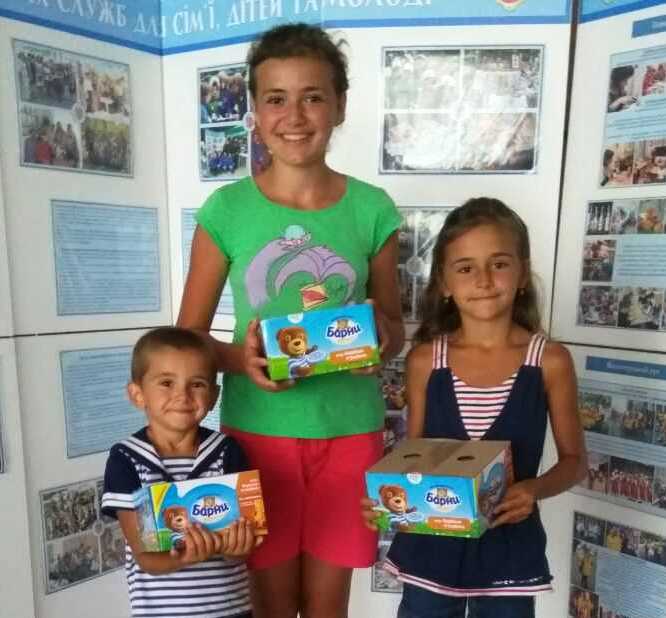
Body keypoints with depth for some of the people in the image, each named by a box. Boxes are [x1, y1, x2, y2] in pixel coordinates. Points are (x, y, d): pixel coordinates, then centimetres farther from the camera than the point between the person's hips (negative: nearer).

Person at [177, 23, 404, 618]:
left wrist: (378, 338, -18)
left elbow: (395, 327, 5)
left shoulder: (372, 209, -3)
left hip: (348, 431, 1)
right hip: (257, 431, 0)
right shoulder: (226, 209, -6)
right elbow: (187, 339, -1)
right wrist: (239, 358, -21)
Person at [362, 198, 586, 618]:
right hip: (431, 543, 1)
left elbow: (574, 460, -1)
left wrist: (534, 489, -20)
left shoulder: (550, 361, -10)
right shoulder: (425, 360, -8)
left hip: (508, 547, 0)